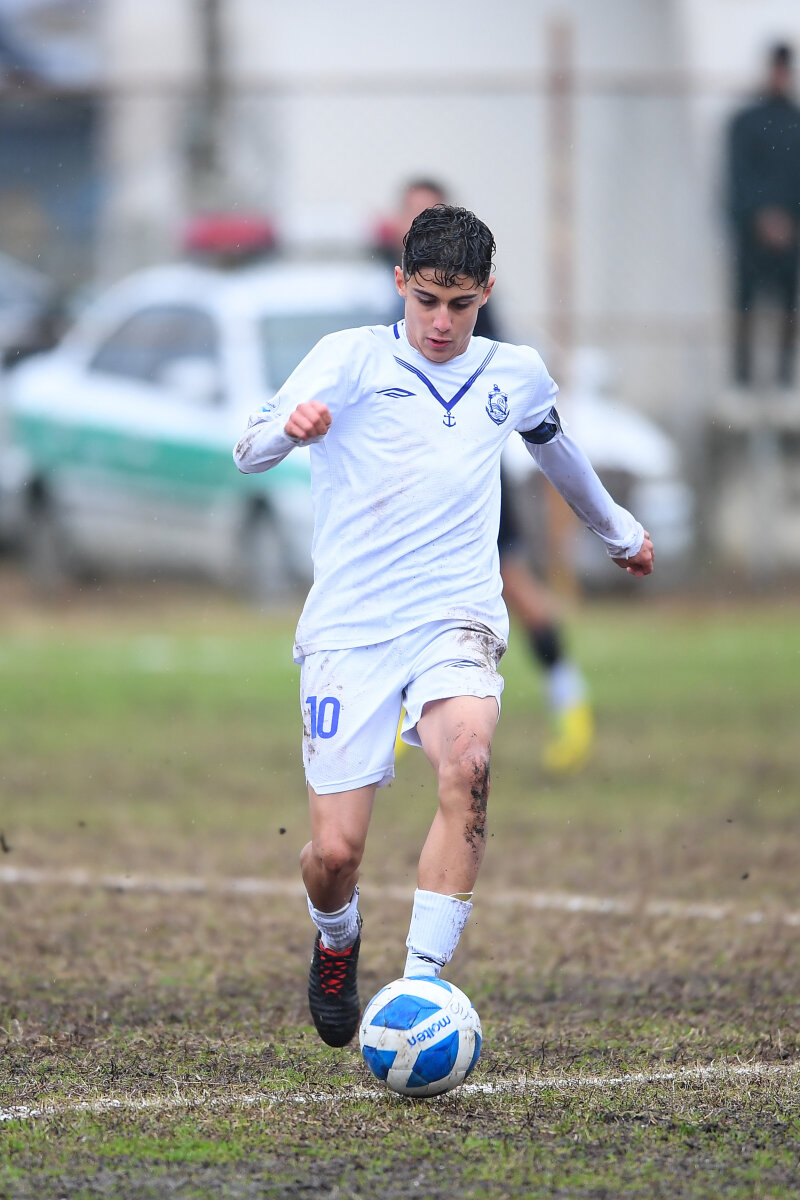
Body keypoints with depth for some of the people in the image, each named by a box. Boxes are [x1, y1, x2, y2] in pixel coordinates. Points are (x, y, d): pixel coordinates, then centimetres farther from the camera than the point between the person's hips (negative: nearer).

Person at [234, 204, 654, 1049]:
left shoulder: (517, 375, 12)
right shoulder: (351, 359, 0)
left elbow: (557, 453, 34)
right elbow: (249, 453, -12)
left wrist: (618, 530, 50)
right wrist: (290, 426, -36)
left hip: (455, 615, 2)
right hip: (348, 627, -2)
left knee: (467, 759, -31)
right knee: (335, 853, -9)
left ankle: (423, 982, -29)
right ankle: (337, 946, 28)